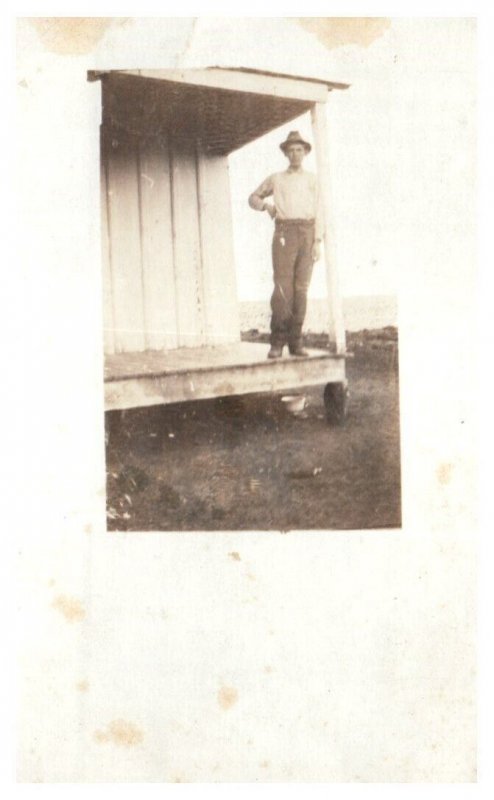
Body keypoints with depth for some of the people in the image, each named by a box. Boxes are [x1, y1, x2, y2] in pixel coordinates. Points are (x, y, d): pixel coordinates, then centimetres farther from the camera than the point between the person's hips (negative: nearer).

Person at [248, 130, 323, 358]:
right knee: (283, 287, -11)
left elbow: (318, 211, 10)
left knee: (301, 288, -2)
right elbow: (253, 197, 26)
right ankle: (277, 342, -11)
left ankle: (295, 341, 0)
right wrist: (266, 205, 4)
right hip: (284, 232, -1)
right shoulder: (276, 179, 15)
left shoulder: (311, 179, 16)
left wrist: (317, 241, 0)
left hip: (307, 233, 1)